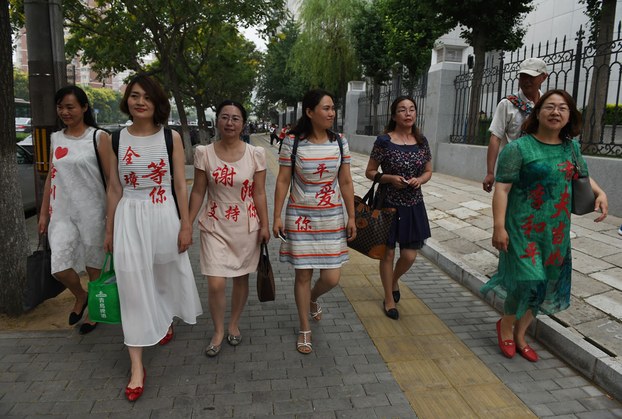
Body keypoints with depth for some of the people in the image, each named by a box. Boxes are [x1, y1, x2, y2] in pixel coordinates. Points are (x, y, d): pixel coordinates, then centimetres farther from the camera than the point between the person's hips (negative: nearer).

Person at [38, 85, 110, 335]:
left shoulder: (98, 137, -6)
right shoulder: (56, 138, 9)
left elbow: (111, 178, -7)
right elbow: (51, 177, 13)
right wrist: (44, 212, 13)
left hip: (91, 212, -4)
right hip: (62, 212, 4)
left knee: (94, 265, 8)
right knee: (59, 267, -5)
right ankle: (80, 297, 27)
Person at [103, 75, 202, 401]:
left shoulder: (171, 137, -2)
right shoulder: (117, 139, 3)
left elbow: (180, 185, -2)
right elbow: (114, 188, 7)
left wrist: (186, 224, -5)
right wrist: (109, 229, 8)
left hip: (163, 213, 0)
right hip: (128, 216, 1)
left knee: (166, 273, 16)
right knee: (133, 286, -2)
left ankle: (165, 321, 50)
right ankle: (137, 367, 7)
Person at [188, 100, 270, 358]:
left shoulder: (255, 154, -6)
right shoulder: (204, 153, -5)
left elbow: (259, 193, -2)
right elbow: (198, 191, 1)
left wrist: (265, 225, -2)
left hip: (246, 227, 1)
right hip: (215, 226, 0)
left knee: (241, 278, 13)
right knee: (216, 284, -4)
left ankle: (234, 324, 38)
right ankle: (218, 331, 23)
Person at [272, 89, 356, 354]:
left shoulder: (339, 142, 0)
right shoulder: (293, 142, -8)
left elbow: (346, 182, 4)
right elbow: (282, 181, -4)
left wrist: (352, 217, 3)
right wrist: (277, 217, -6)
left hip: (332, 218, 3)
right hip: (300, 218, -2)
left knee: (331, 278, 2)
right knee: (303, 274, 7)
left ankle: (313, 298, 40)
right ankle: (305, 329, 27)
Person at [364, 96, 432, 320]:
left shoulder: (422, 141, 3)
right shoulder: (384, 141, -9)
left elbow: (428, 171, 12)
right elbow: (370, 172, -3)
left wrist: (419, 180, -9)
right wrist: (390, 178, -19)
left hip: (413, 206, 4)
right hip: (389, 204, -3)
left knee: (409, 255, 5)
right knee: (388, 253, 7)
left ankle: (395, 280, 40)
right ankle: (389, 299, 27)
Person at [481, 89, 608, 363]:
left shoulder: (571, 148, 9)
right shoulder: (519, 148, -9)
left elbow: (583, 176, 24)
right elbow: (502, 189, -14)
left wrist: (600, 192, 4)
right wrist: (499, 226, -20)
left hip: (556, 230, 6)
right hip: (524, 228, -6)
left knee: (546, 284, 11)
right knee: (527, 280, -9)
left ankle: (519, 334, 30)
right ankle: (505, 326, 20)